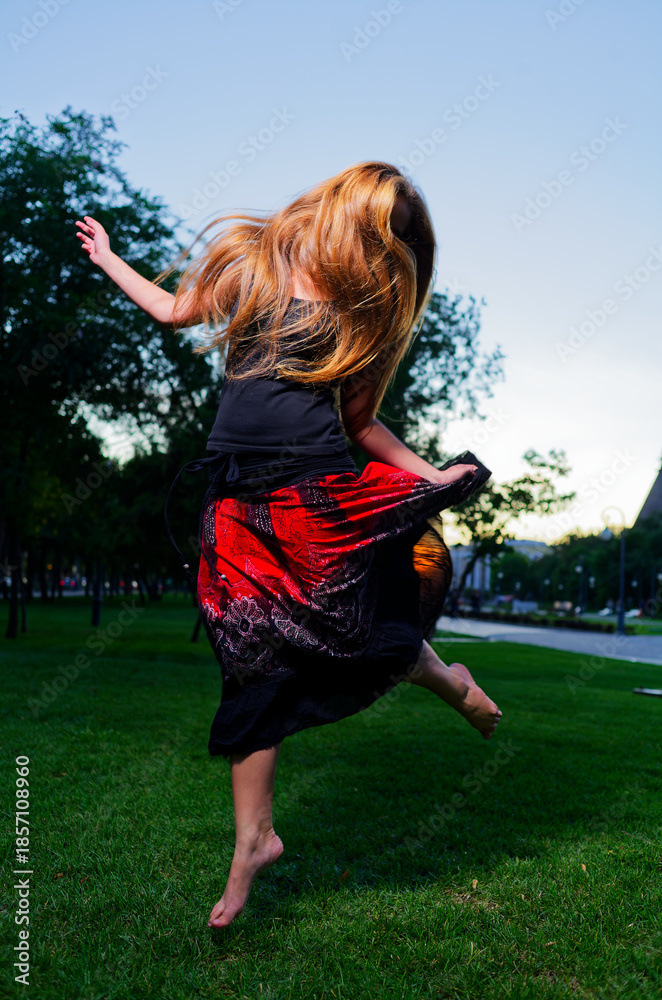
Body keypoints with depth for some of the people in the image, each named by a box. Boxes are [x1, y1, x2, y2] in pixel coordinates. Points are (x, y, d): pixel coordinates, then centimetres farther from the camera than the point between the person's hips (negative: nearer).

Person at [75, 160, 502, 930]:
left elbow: (356, 417, 11)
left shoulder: (366, 311, 11)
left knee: (355, 635, -3)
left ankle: (446, 679, 32)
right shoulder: (251, 259, 11)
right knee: (254, 662, 2)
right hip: (242, 503, 1)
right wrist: (107, 259, 36)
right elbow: (175, 310, 25)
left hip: (322, 492, -1)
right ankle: (254, 839, 16)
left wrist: (431, 473, 1)